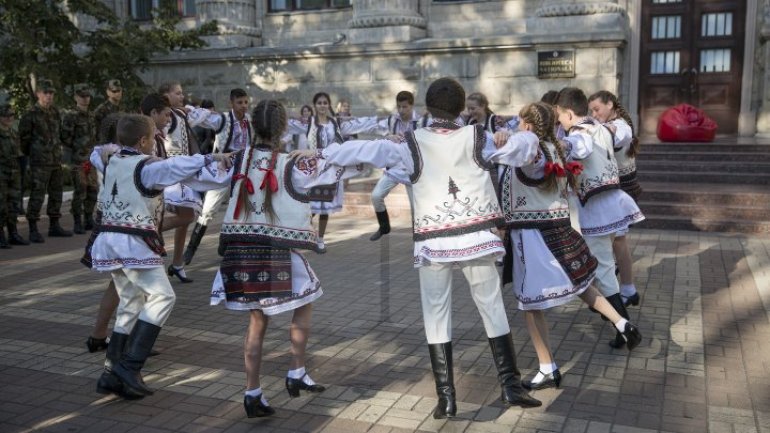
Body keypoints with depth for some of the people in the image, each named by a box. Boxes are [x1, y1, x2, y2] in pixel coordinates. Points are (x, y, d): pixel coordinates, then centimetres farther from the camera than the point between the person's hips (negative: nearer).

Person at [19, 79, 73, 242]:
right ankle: (33, 230, 0)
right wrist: (30, 153, 1)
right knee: (37, 196, -6)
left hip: (56, 161, 7)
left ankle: (54, 226, 24)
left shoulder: (55, 112, 9)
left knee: (56, 194, 13)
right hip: (39, 163, -7)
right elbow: (23, 137, -5)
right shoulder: (31, 115, -10)